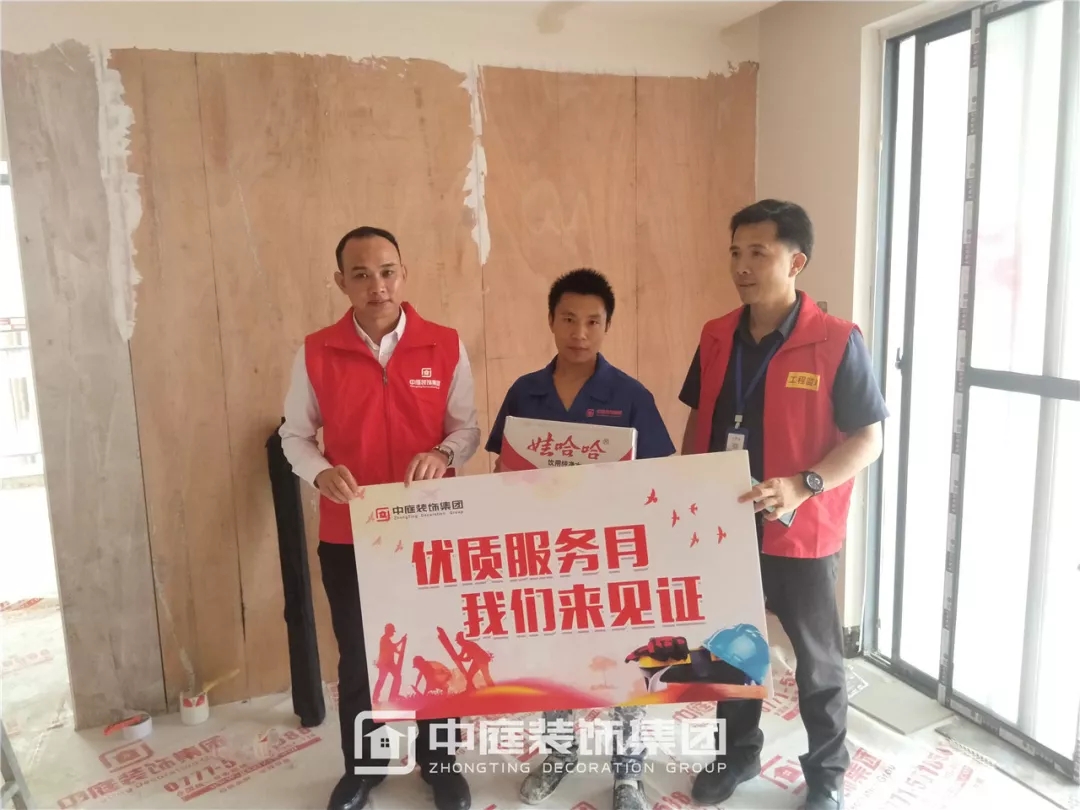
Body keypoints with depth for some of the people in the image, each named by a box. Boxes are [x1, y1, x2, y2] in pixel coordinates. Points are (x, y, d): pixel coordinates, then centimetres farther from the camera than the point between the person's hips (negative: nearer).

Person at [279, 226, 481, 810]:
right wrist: (321, 472, -17)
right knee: (356, 656, 15)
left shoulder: (445, 347, -5)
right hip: (348, 535, 1)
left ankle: (438, 761, 38)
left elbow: (468, 427, 1)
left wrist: (443, 455, -21)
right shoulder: (316, 352, -4)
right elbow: (295, 435, 3)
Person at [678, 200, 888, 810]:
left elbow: (869, 439, -13)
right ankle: (739, 751, 43)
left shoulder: (837, 342, -14)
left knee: (817, 658, 14)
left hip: (801, 531, -4)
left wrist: (802, 485, -26)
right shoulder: (716, 337, 1)